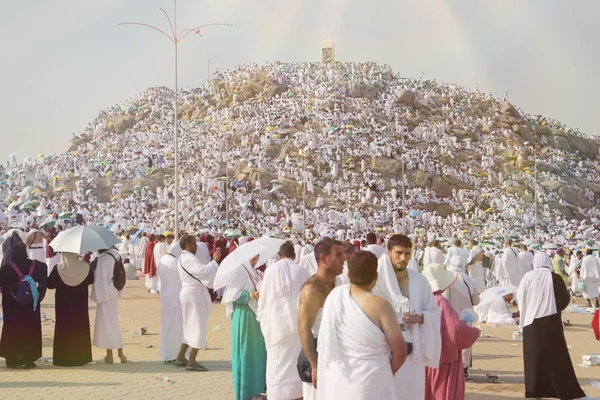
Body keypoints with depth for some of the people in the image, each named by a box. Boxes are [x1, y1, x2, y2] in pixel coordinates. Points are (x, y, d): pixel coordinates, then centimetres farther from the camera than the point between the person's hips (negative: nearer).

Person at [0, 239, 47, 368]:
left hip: (12, 306, -2)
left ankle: (12, 360, 11)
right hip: (31, 304, 2)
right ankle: (29, 359, 11)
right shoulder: (35, 265, -8)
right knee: (30, 331, 11)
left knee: (12, 331, 10)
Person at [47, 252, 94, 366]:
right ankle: (80, 357, 15)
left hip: (63, 305, -1)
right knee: (80, 330, 11)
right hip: (80, 305, 2)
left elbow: (50, 284, -8)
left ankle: (64, 358, 7)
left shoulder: (58, 268, -15)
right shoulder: (85, 267, -10)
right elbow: (91, 280, 6)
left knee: (64, 329, 6)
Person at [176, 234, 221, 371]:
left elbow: (200, 272, 18)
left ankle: (181, 358, 24)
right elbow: (204, 271, -26)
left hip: (192, 293, 11)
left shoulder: (185, 257, 18)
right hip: (193, 294, -11)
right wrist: (214, 260, -14)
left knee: (191, 327, 18)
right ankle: (191, 362, -6)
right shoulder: (188, 258, -16)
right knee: (198, 327, -7)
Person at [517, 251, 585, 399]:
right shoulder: (555, 278, -8)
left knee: (534, 355, 10)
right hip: (551, 321, -1)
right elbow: (565, 299, 0)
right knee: (557, 355, 6)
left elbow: (520, 297, 0)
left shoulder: (528, 277, -7)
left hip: (531, 321, 1)